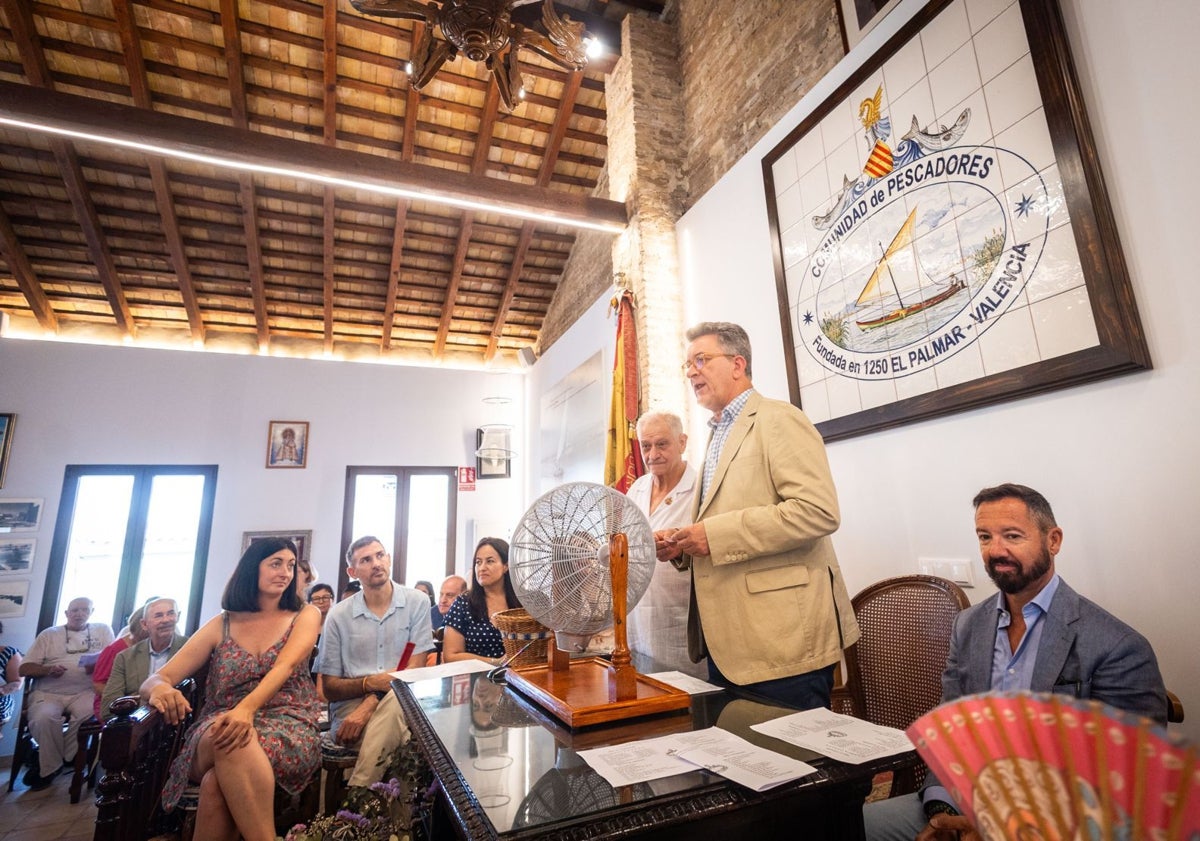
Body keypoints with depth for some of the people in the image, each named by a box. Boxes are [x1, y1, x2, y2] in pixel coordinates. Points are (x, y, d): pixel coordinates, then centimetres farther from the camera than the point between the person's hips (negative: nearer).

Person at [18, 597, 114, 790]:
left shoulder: (103, 630, 13)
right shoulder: (49, 634, 13)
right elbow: (24, 669, 7)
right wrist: (48, 669, -14)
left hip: (85, 692, -1)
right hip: (49, 692, 1)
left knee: (89, 714, -33)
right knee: (43, 717, -32)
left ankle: (50, 767, -11)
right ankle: (52, 765, -7)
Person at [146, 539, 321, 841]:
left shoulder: (305, 615, 7)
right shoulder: (221, 625, 12)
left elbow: (285, 666, -11)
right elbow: (154, 680, 5)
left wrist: (247, 708, -31)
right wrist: (160, 688, -21)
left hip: (287, 730, -2)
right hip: (219, 728, 2)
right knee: (225, 737, -35)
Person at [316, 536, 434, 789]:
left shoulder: (417, 602, -1)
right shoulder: (338, 615, 3)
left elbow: (414, 670, -5)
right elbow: (329, 688, 5)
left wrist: (368, 705, -18)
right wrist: (369, 683, -16)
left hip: (399, 704, 1)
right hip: (348, 705, -1)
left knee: (394, 700, -37)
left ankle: (356, 794, -27)